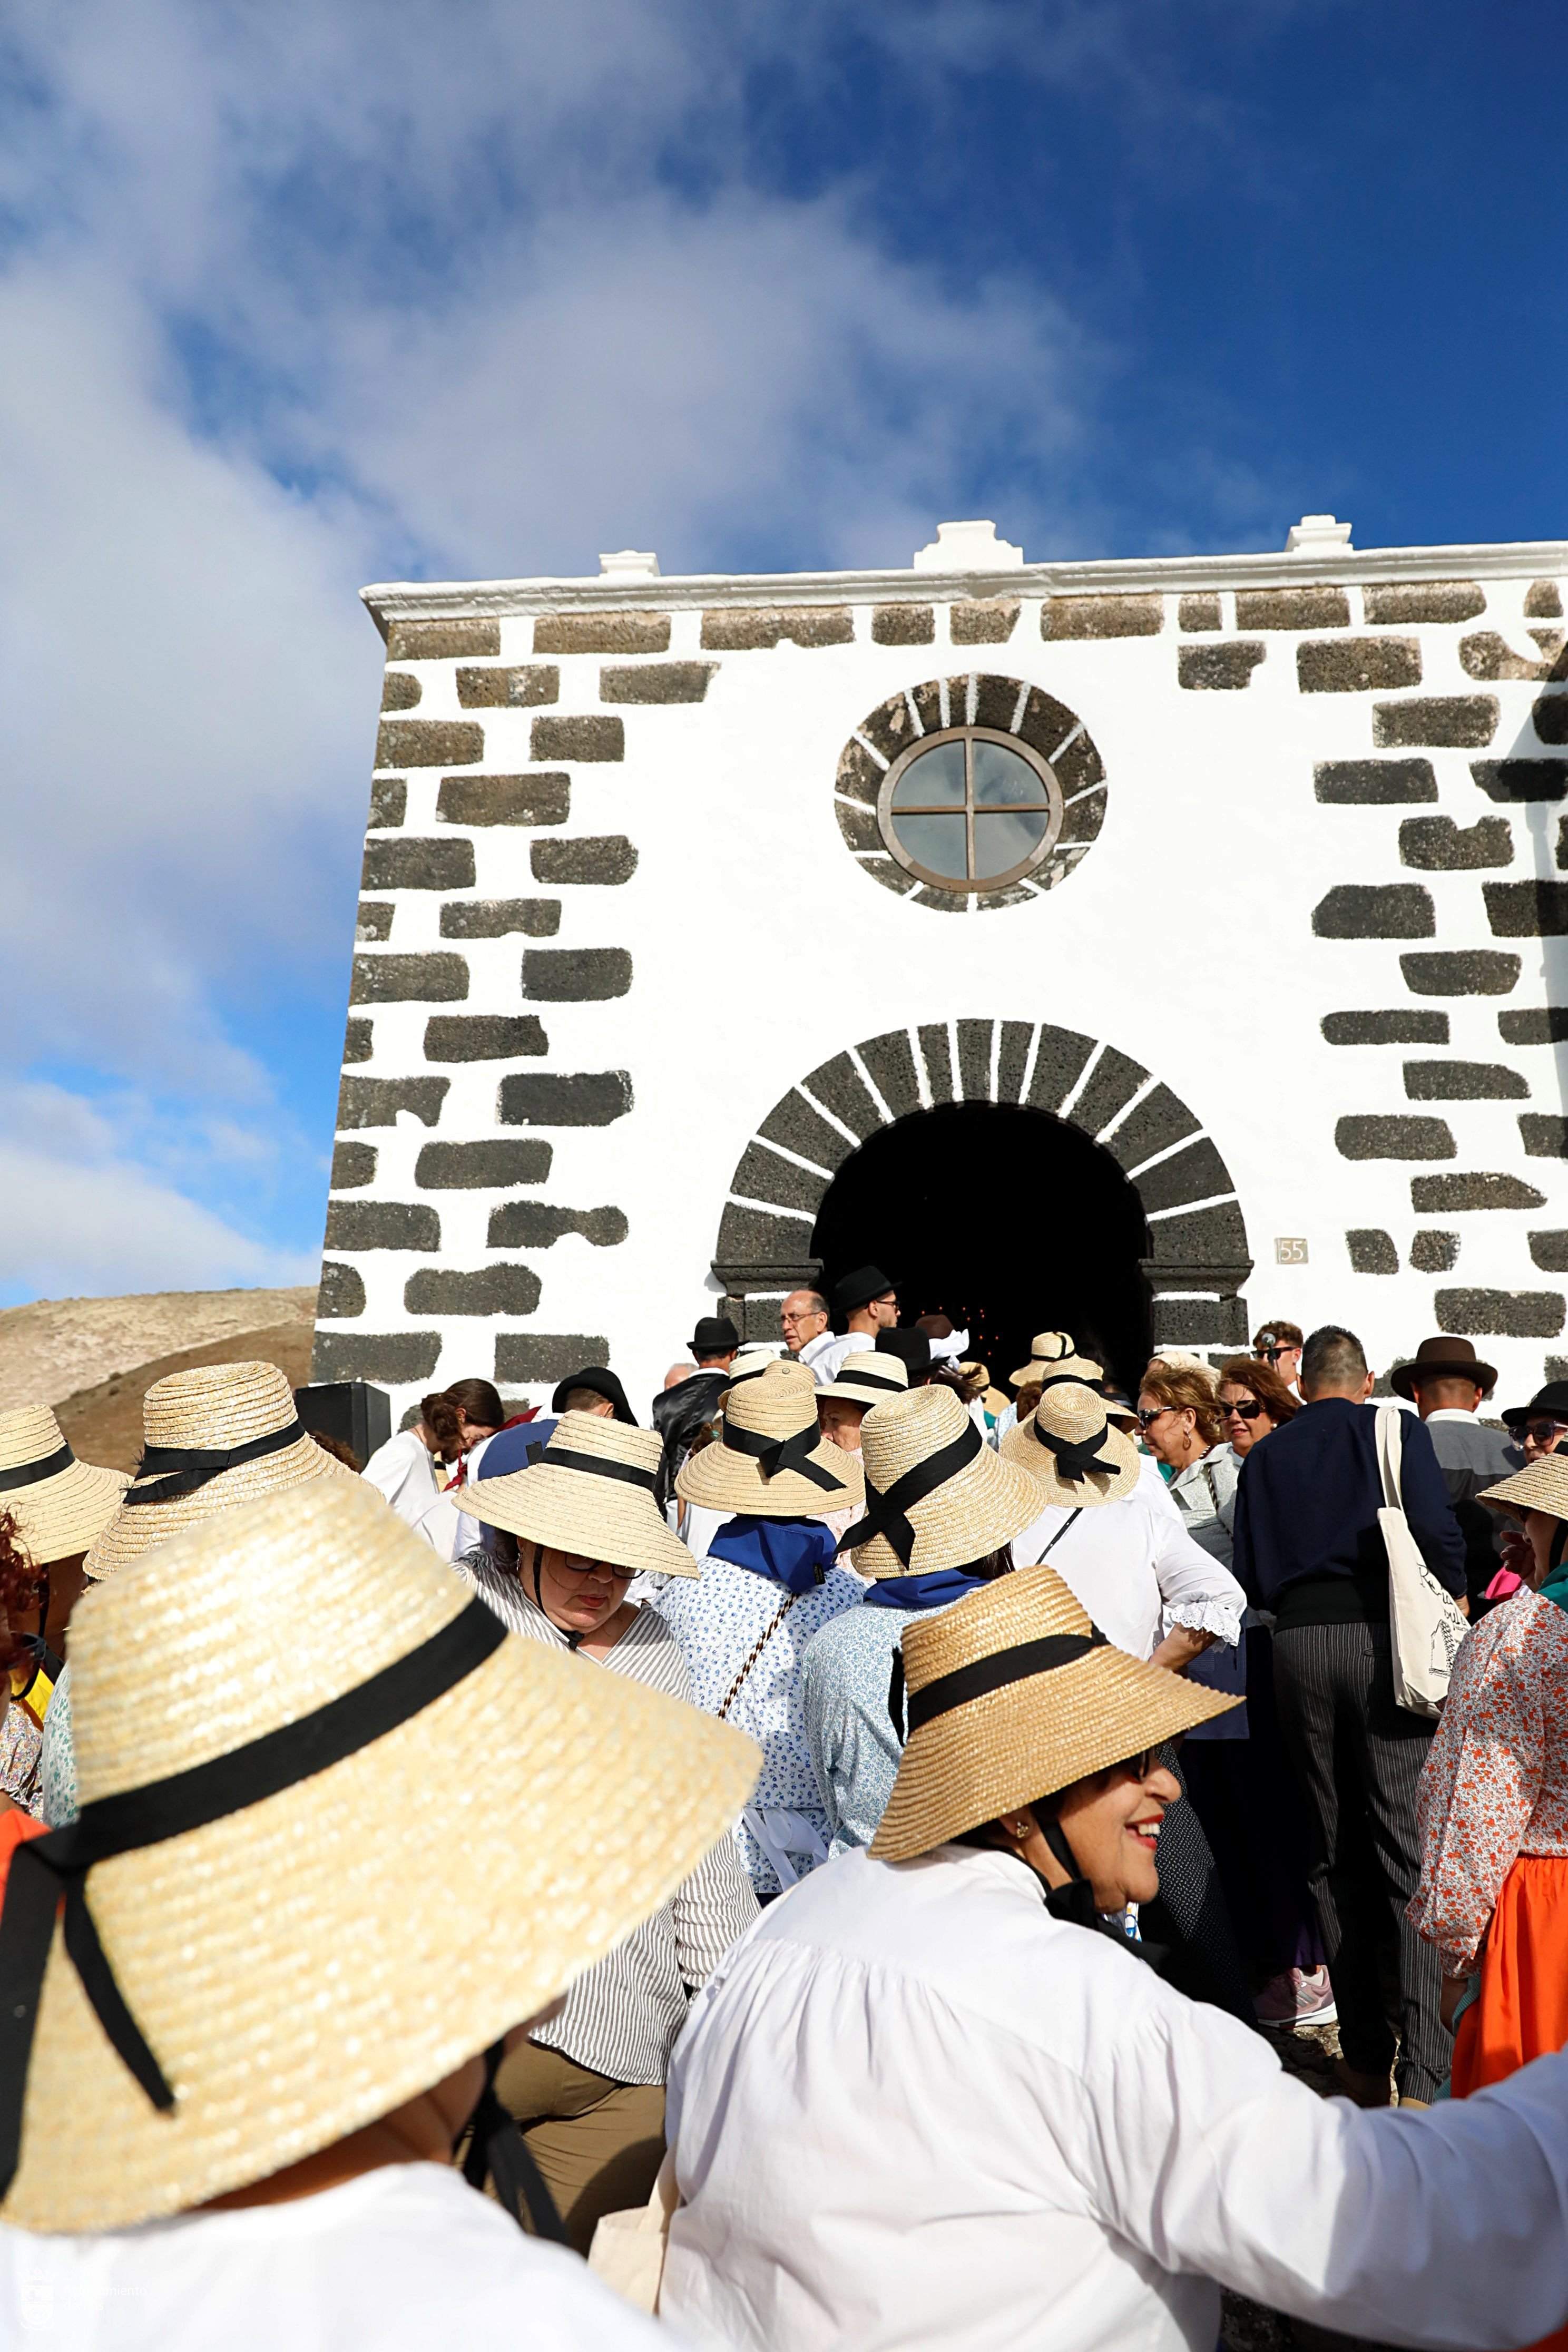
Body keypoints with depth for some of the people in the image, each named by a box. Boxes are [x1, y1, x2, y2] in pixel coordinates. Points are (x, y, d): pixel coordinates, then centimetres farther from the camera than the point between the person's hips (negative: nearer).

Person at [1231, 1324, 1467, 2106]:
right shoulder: (1396, 1430, 3)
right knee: (1413, 1849, 0)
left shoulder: (1265, 1455, 11)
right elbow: (1438, 1534, -8)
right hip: (1382, 1635, -3)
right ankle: (1425, 2069, -4)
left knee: (1335, 1855, 13)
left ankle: (1364, 2058, 21)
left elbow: (1250, 1578, 9)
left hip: (1297, 1645, 3)